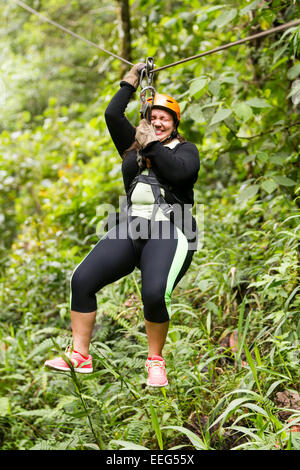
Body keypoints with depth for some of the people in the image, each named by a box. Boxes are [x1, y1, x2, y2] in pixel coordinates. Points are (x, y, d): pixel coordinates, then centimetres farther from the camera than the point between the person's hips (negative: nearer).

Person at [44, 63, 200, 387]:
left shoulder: (185, 149, 9)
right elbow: (112, 114, 12)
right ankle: (80, 356, -3)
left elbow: (177, 171, -14)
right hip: (129, 230, 5)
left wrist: (151, 145, -5)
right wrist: (131, 82, 20)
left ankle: (155, 361, -6)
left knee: (155, 293, -29)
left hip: (168, 232, -5)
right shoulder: (134, 145, 21)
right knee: (82, 280, -12)